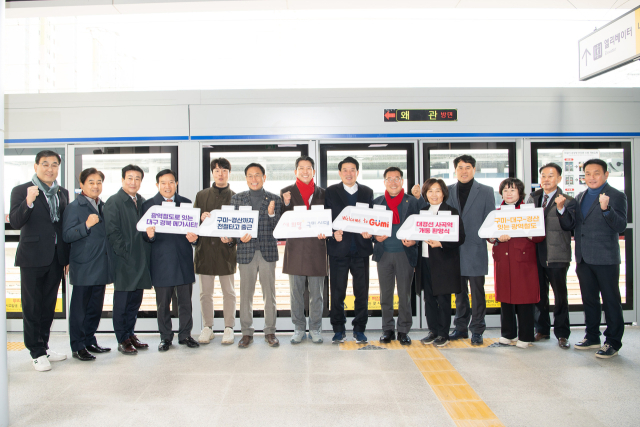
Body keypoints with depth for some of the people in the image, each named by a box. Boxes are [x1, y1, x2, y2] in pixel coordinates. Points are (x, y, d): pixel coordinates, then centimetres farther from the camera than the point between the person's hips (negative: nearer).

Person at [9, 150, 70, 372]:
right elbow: (15, 222, -16)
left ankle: (44, 346, 28)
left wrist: (68, 258, 11)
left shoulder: (63, 193, 10)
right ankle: (37, 353, 15)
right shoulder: (21, 191, -5)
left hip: (56, 258, 5)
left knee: (48, 305, 14)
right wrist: (28, 202, -33)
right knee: (32, 307, 5)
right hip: (32, 258, -5)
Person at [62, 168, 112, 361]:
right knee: (79, 307, 2)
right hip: (83, 267, -6)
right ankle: (78, 347, 12)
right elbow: (67, 236, -14)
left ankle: (89, 341, 27)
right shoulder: (74, 207, -7)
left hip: (101, 266, 7)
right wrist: (86, 225, -25)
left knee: (96, 307, 14)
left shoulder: (104, 207, 13)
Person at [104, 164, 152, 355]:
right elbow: (112, 232, -11)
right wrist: (125, 253, -15)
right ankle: (122, 340, 13)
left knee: (136, 299, 13)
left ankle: (130, 333, 26)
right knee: (122, 301, 3)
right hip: (124, 260, -6)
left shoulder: (143, 202, 14)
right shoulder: (113, 202, -5)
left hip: (141, 259, 6)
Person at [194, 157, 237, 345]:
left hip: (226, 248, -2)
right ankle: (207, 328, 20)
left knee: (229, 291, 5)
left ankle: (229, 328, 15)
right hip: (205, 247, 2)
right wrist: (201, 218, -12)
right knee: (205, 292, 7)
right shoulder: (201, 195, 12)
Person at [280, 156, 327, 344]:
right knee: (296, 292, 6)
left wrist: (325, 231, -9)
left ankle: (315, 329, 17)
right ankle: (298, 329, 19)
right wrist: (286, 204, -12)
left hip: (317, 247, 0)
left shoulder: (322, 193, 10)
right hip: (295, 248, 0)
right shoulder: (286, 192, 8)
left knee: (316, 292, 5)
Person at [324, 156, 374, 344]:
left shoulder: (367, 192, 12)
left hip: (361, 248, 2)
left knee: (361, 291, 5)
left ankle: (359, 329, 18)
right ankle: (339, 330, 16)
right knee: (337, 291, 4)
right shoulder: (331, 192, 6)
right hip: (339, 247, -1)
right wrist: (333, 232, -15)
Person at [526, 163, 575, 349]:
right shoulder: (533, 198, 12)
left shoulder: (567, 201, -2)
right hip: (536, 254, 4)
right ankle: (542, 330, 25)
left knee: (560, 295, 4)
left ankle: (562, 334, 16)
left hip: (557, 255, -4)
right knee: (539, 294, 12)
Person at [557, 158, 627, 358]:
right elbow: (569, 225, 8)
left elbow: (621, 226, -17)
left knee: (611, 301, 3)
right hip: (584, 259, 7)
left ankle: (613, 342, 13)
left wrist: (606, 209, -32)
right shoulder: (580, 197, 13)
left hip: (606, 259, -6)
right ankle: (592, 337, 29)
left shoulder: (616, 196, -6)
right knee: (589, 299, 16)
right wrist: (562, 209, -9)